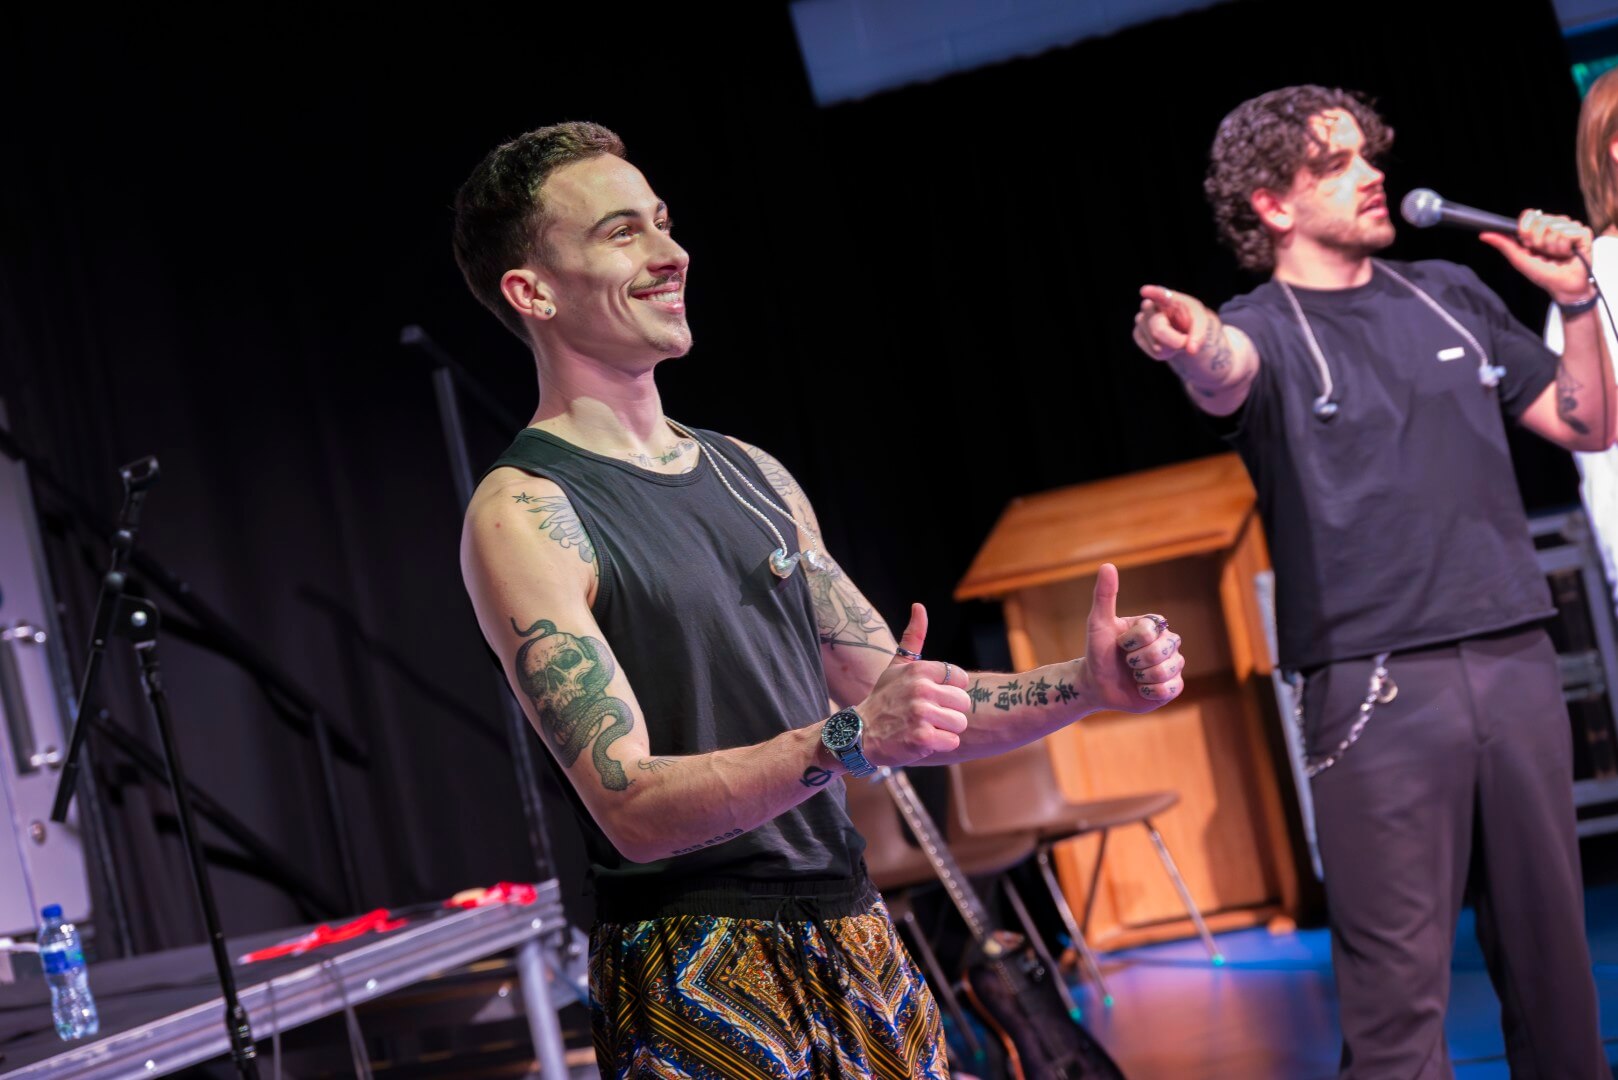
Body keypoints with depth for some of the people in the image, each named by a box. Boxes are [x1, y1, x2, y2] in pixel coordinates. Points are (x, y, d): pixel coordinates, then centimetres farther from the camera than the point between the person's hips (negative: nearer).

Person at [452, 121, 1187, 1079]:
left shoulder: (753, 477, 13)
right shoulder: (523, 515, -10)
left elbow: (903, 702, 15)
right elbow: (633, 808, -19)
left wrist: (1086, 684, 1)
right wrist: (847, 741, -31)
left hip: (854, 942, 6)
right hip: (696, 981, -6)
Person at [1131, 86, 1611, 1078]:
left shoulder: (1452, 296, 16)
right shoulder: (1268, 330, 1)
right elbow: (1230, 374, -25)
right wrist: (1196, 350, -48)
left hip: (1516, 662, 5)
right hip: (1376, 688, -4)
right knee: (1399, 992, -5)